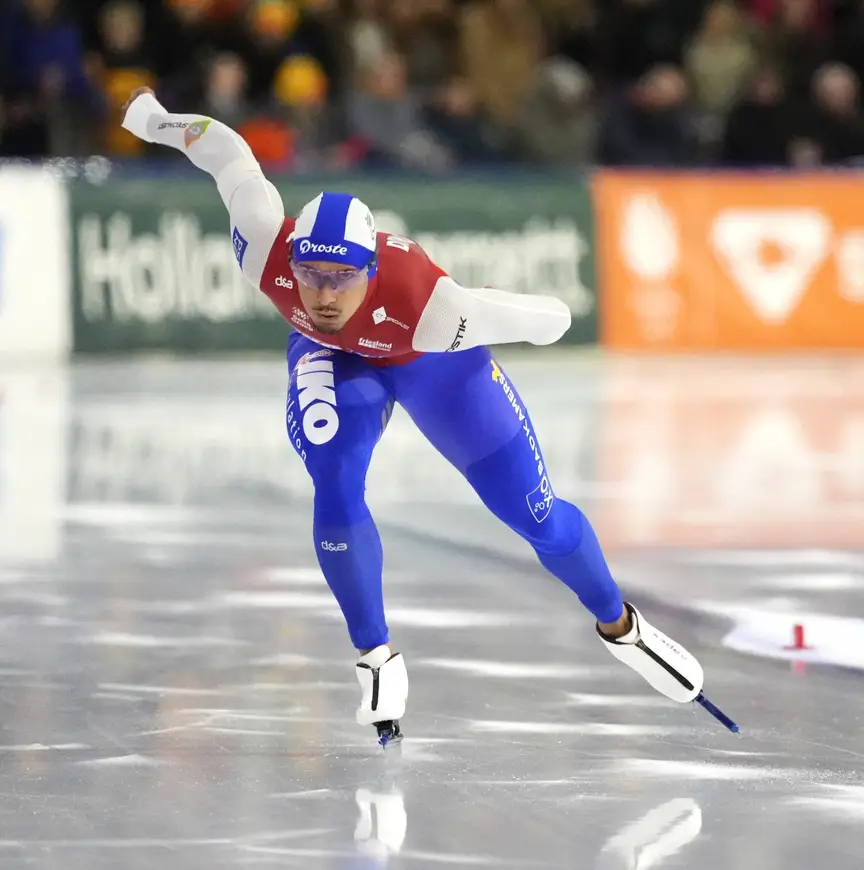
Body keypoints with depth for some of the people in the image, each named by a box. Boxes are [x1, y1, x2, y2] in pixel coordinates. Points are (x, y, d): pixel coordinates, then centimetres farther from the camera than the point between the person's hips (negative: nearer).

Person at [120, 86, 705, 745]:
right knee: (336, 488, -23)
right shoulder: (268, 251, -40)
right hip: (331, 356, 2)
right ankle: (378, 659, -3)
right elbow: (229, 151, -25)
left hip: (430, 358, -2)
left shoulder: (428, 303, -47)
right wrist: (156, 120, -8)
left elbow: (553, 318, -34)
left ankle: (619, 625, 30)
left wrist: (551, 317, -10)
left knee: (533, 512, 3)